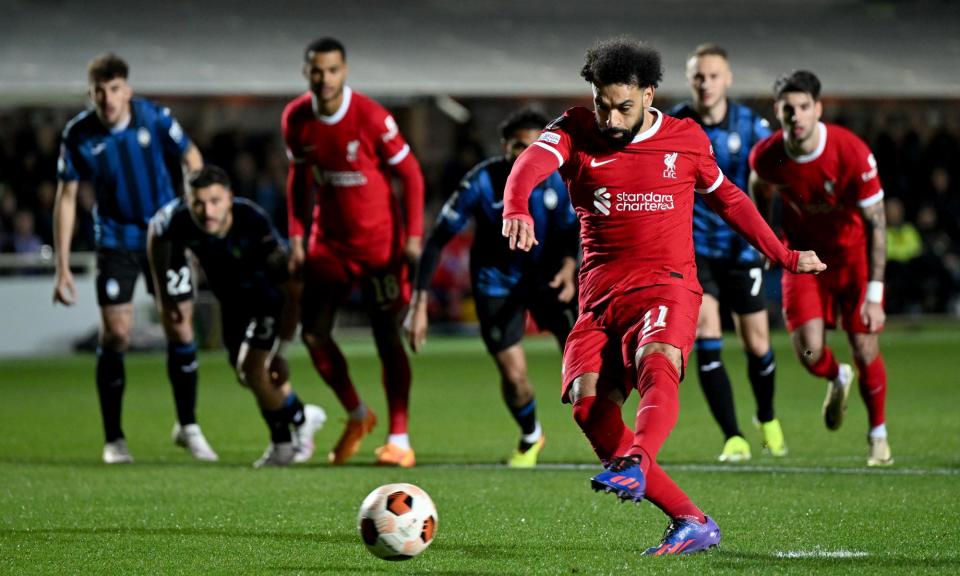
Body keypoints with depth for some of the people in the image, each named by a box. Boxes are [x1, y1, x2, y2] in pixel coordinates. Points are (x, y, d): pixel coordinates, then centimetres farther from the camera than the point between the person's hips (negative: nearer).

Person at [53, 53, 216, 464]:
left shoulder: (153, 117, -13)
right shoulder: (78, 134, -12)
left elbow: (190, 156, 3)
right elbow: (66, 198, -6)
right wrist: (62, 267, -8)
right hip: (115, 241, -1)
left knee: (180, 329, -1)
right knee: (115, 335, -7)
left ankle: (187, 426, 15)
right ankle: (114, 438, 5)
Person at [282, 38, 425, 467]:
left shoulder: (371, 117, -18)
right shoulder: (296, 119, -3)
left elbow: (410, 174, -10)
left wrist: (413, 237, -14)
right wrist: (296, 238, 6)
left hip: (380, 241, -5)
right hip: (329, 240, 5)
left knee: (387, 336, -6)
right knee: (313, 332, 0)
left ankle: (399, 441, -1)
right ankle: (357, 416, 21)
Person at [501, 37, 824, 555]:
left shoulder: (686, 140, 8)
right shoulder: (576, 132, 4)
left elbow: (727, 198, 25)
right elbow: (533, 162, -17)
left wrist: (783, 256, 26)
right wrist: (516, 209, -40)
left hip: (666, 284, -2)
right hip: (600, 294, 2)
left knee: (656, 366, -33)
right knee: (587, 401, -18)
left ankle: (634, 466, -62)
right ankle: (690, 522, -13)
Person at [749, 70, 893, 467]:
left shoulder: (852, 152, -27)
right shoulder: (766, 156, -18)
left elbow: (876, 223, -21)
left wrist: (873, 294, -23)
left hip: (853, 253, -2)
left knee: (866, 352, -5)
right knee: (809, 353, -10)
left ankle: (878, 434, 21)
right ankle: (837, 379, 29)